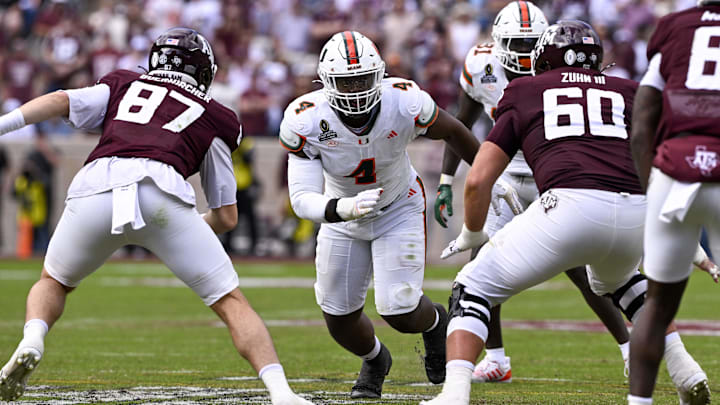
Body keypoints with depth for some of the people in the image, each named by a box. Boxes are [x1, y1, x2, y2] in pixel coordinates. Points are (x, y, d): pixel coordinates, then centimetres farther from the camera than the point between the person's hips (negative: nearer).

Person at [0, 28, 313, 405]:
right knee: (230, 303, 10)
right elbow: (227, 216, 29)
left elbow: (60, 101, 15)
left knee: (54, 283, 27)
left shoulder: (123, 86, 34)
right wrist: (194, 228, 48)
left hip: (94, 189, 1)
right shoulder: (215, 119, 30)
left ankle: (31, 343, -2)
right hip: (162, 195, -1)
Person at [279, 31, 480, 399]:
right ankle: (374, 361, 40)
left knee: (399, 312, -13)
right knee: (338, 319, 4)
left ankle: (434, 322, 27)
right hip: (343, 212, 2)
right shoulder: (305, 122, -30)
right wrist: (343, 209, -54)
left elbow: (452, 131, -9)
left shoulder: (405, 103, -30)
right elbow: (302, 199, -32)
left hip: (399, 209, -1)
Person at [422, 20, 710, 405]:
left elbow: (477, 181, 20)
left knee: (474, 290, 14)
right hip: (637, 211, 4)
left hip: (570, 205, -4)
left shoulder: (523, 93, 24)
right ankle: (685, 372, 29)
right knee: (617, 279, 39)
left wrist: (472, 235, 37)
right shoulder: (629, 94, 29)